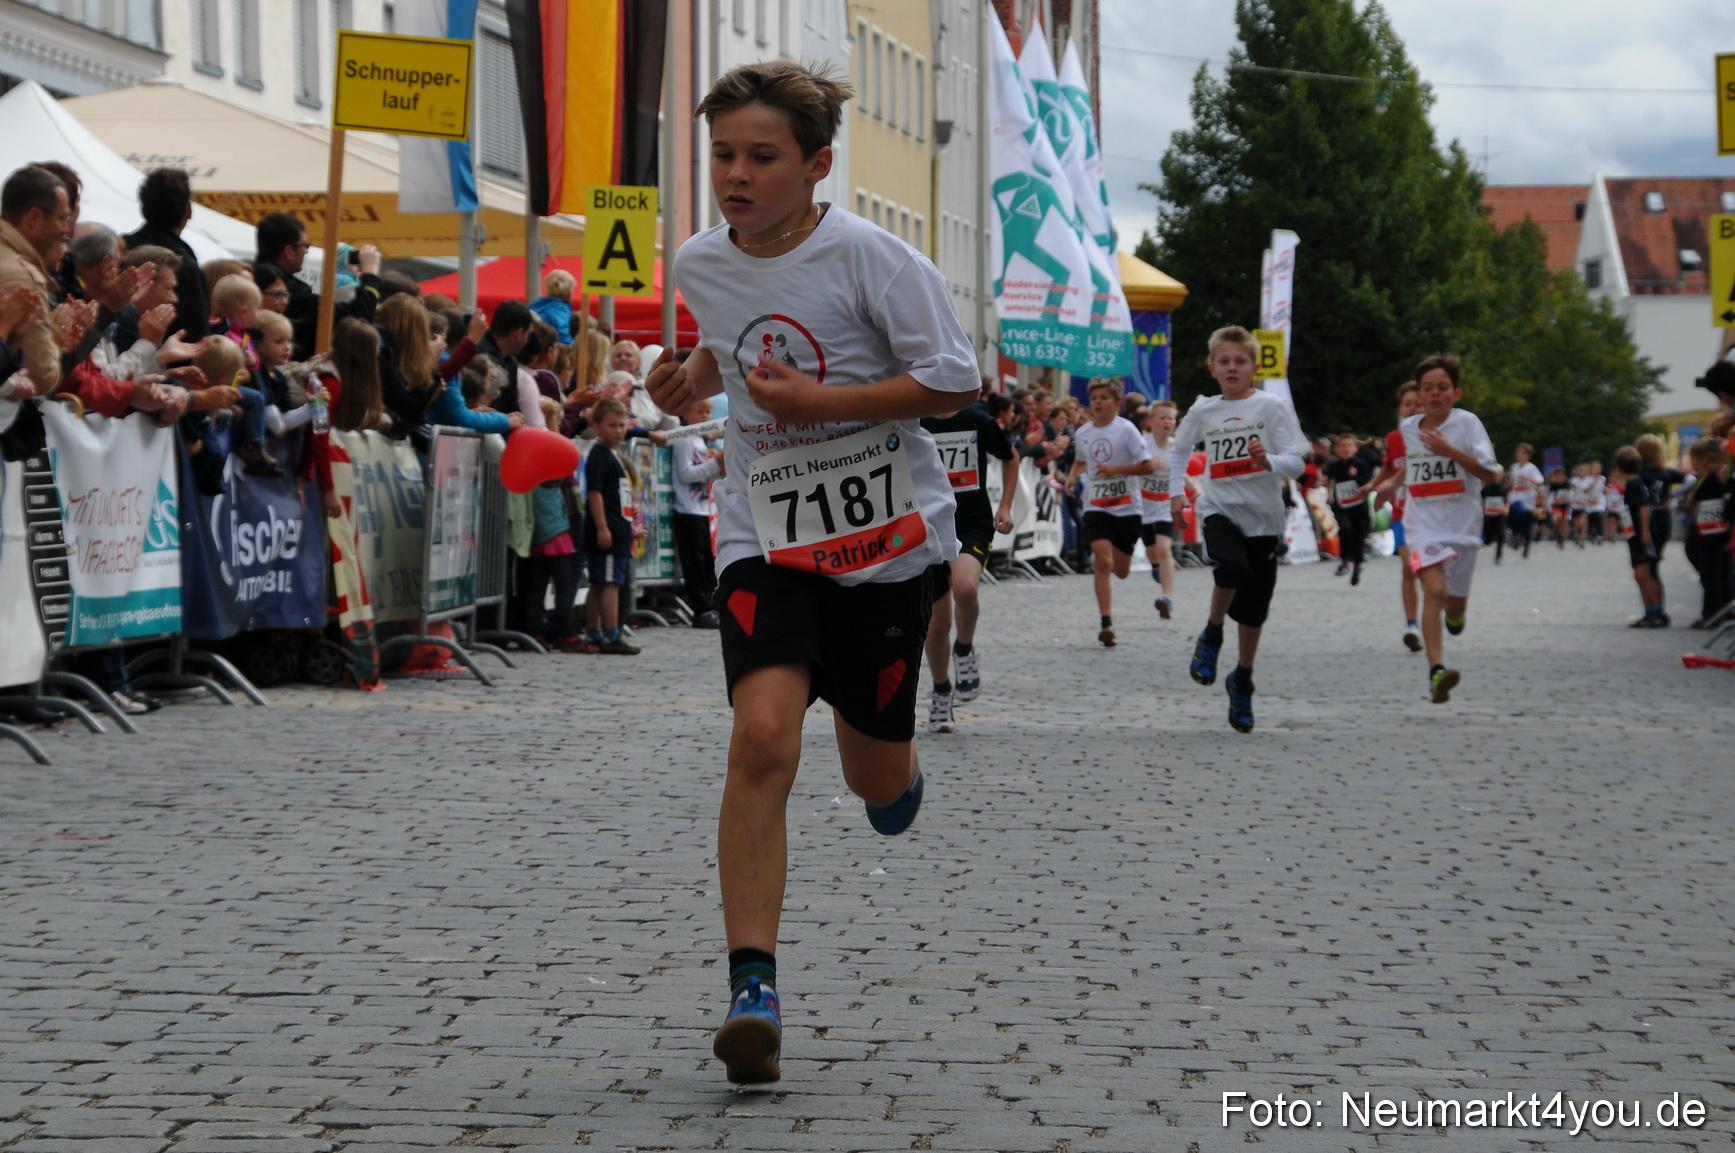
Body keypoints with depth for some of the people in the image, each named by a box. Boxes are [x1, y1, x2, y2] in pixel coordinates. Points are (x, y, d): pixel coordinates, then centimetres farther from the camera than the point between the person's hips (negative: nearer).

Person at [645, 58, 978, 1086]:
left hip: (885, 539, -2)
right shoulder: (701, 263, 2)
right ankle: (754, 991, -20)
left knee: (878, 781, 10)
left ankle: (899, 764, 52)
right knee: (763, 738, -21)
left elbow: (956, 385, -12)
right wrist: (693, 380, 4)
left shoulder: (869, 258, -14)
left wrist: (818, 400, -20)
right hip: (767, 539, 2)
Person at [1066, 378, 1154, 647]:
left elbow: (1149, 466, -11)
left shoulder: (1126, 430, -9)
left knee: (1121, 572, 9)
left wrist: (1115, 469, -20)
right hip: (1096, 507, 2)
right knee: (1103, 561, -17)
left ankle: (1098, 557, 47)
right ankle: (1106, 623, -15)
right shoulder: (1083, 434, 4)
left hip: (1126, 507, -2)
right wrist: (1073, 476, 5)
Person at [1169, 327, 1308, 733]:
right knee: (1233, 567, -33)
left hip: (1263, 517, 0)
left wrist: (1268, 461, -28)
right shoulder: (1203, 411, 5)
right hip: (1220, 511, 0)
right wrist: (1177, 492, 11)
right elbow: (1178, 450, 23)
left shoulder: (1272, 407, -3)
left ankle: (1242, 681, 29)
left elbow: (1296, 462, -9)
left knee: (1253, 610, 7)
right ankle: (1211, 635, -8)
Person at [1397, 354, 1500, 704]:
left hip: (1463, 524, -1)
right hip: (1423, 523, 1)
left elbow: (1492, 475, -13)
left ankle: (1454, 617, 50)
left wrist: (1451, 451, -20)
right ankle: (1436, 670, -30)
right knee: (1434, 590, -21)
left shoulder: (1467, 423, -5)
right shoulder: (1408, 428, 7)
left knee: (1455, 601, 9)